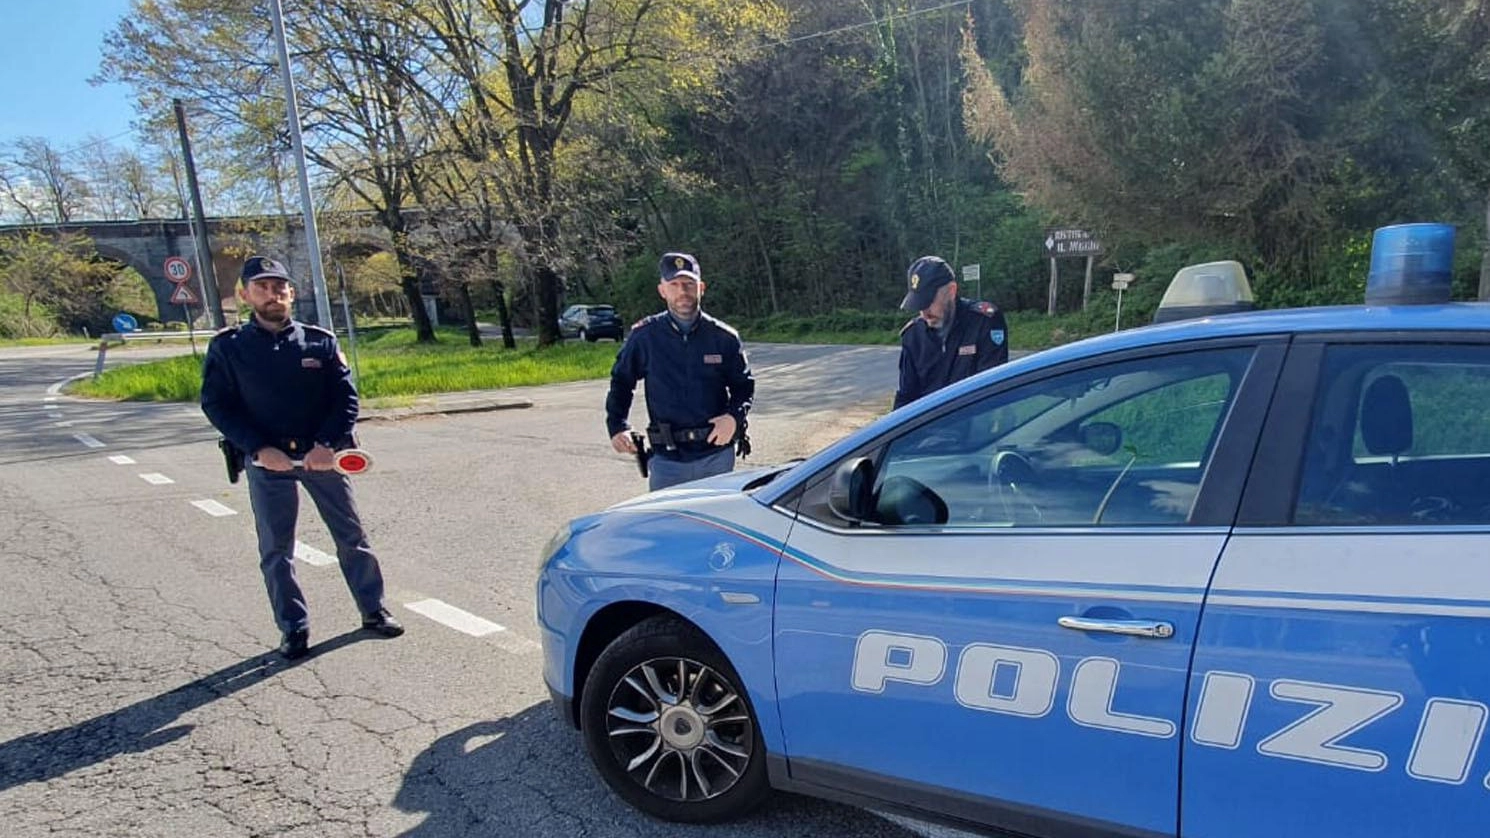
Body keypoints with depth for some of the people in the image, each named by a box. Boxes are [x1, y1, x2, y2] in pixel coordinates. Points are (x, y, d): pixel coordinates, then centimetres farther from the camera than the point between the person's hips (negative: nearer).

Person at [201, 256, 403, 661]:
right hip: (267, 459, 0)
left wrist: (326, 445, -14)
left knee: (351, 535, 7)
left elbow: (346, 396, 0)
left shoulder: (320, 341, 1)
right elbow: (216, 404, -2)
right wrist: (259, 449, -13)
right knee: (276, 550, 6)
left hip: (321, 455, 1)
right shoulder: (228, 347, -1)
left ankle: (373, 610, 21)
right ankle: (294, 628, 19)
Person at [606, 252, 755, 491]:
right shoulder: (644, 336, 0)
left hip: (717, 455, 1)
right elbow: (621, 381, 13)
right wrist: (617, 426, 2)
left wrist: (734, 417, -10)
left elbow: (744, 384, 10)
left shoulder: (723, 337, 1)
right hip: (667, 459, -1)